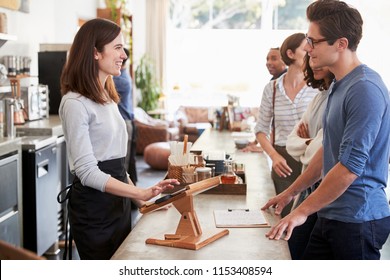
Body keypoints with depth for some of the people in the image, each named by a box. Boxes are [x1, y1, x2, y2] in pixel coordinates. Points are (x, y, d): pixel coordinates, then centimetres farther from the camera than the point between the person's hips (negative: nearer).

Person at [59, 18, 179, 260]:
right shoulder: (75, 103, -16)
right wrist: (142, 193, -26)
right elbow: (87, 171, -21)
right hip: (93, 206, -8)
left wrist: (138, 199, 12)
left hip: (119, 201, 8)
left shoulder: (108, 98, 11)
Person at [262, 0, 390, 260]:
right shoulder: (340, 86, 11)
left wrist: (303, 211, -12)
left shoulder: (365, 89, -19)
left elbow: (350, 167, -21)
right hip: (332, 215, 9)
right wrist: (290, 193, 23)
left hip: (357, 219, -9)